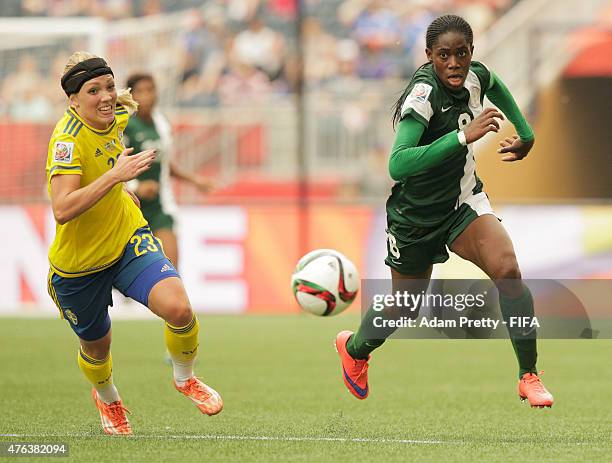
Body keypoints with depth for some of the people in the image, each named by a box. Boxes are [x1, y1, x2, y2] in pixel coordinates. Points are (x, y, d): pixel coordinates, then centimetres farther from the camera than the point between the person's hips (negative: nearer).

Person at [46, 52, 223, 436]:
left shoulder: (116, 117, -6)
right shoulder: (68, 140, -28)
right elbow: (62, 210, -41)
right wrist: (115, 175, -45)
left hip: (128, 238, 4)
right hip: (79, 263, -4)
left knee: (178, 308, -21)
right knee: (96, 346, 16)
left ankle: (185, 378, 10)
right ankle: (107, 397, 52)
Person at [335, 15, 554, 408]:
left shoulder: (475, 75, -10)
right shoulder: (424, 93, -31)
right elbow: (397, 165, -45)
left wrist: (525, 134, 16)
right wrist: (464, 135, -50)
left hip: (464, 202, 4)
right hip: (416, 216, -4)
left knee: (508, 271, -22)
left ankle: (529, 376, -11)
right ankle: (354, 347, 48)